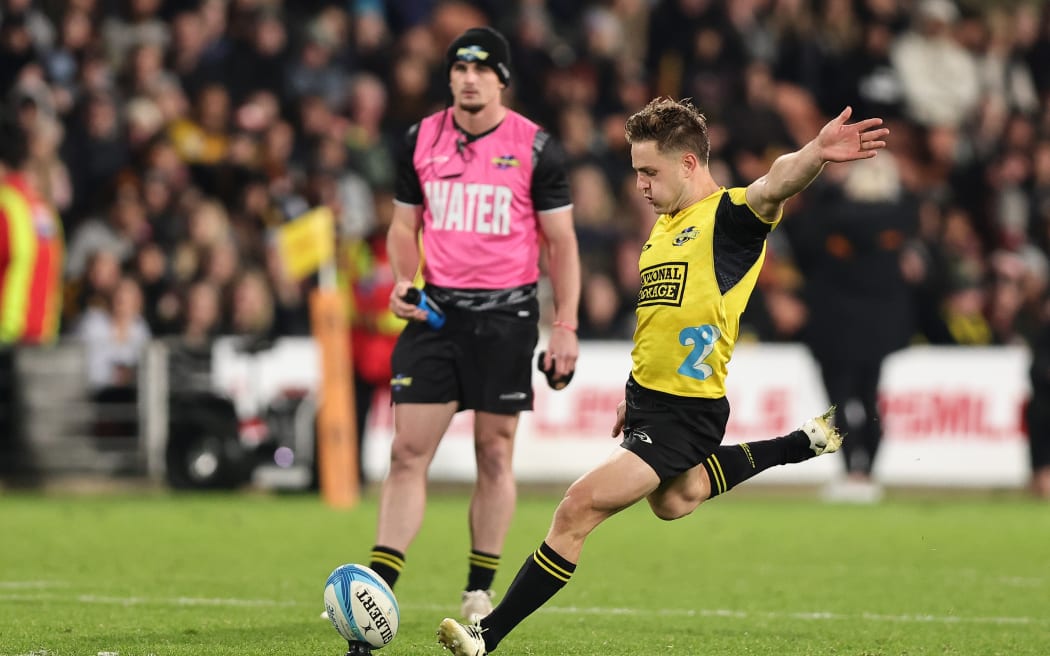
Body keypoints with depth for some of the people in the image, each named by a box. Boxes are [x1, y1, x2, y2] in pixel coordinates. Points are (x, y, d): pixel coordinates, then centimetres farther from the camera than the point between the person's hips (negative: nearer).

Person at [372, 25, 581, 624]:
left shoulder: (535, 147, -3)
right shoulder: (422, 140, 6)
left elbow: (561, 240, 1)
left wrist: (565, 327, -5)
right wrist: (404, 282, -3)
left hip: (505, 313, -2)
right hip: (436, 310, 2)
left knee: (495, 452, 3)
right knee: (408, 451, -5)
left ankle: (480, 592, 13)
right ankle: (379, 588, -7)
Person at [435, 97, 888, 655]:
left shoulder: (729, 215, -16)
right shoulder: (664, 227, 11)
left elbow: (773, 186, -38)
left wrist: (815, 153, -59)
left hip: (686, 412, -10)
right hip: (647, 397, 10)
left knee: (579, 509, -15)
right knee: (673, 500, 33)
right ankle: (801, 443, 42)